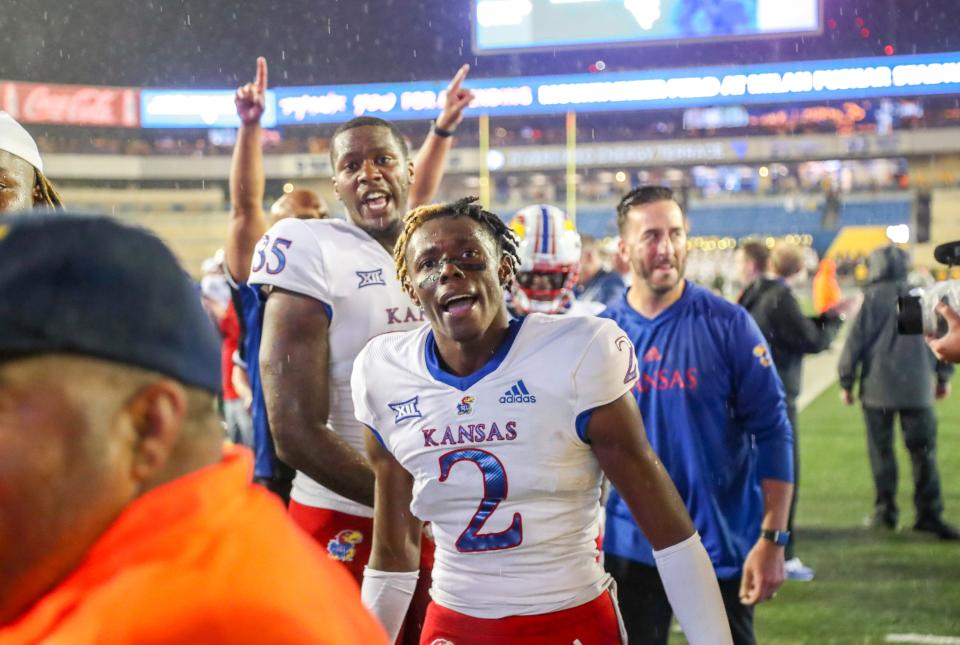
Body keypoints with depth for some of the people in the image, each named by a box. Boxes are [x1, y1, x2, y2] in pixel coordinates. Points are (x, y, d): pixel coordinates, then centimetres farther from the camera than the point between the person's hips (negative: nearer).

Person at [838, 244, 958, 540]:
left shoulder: (871, 298, -5)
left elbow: (855, 341, -5)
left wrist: (846, 382, 4)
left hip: (878, 388, -2)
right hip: (917, 387, 2)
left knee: (881, 451, 8)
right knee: (923, 452, 3)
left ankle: (885, 510, 10)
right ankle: (929, 513, -1)